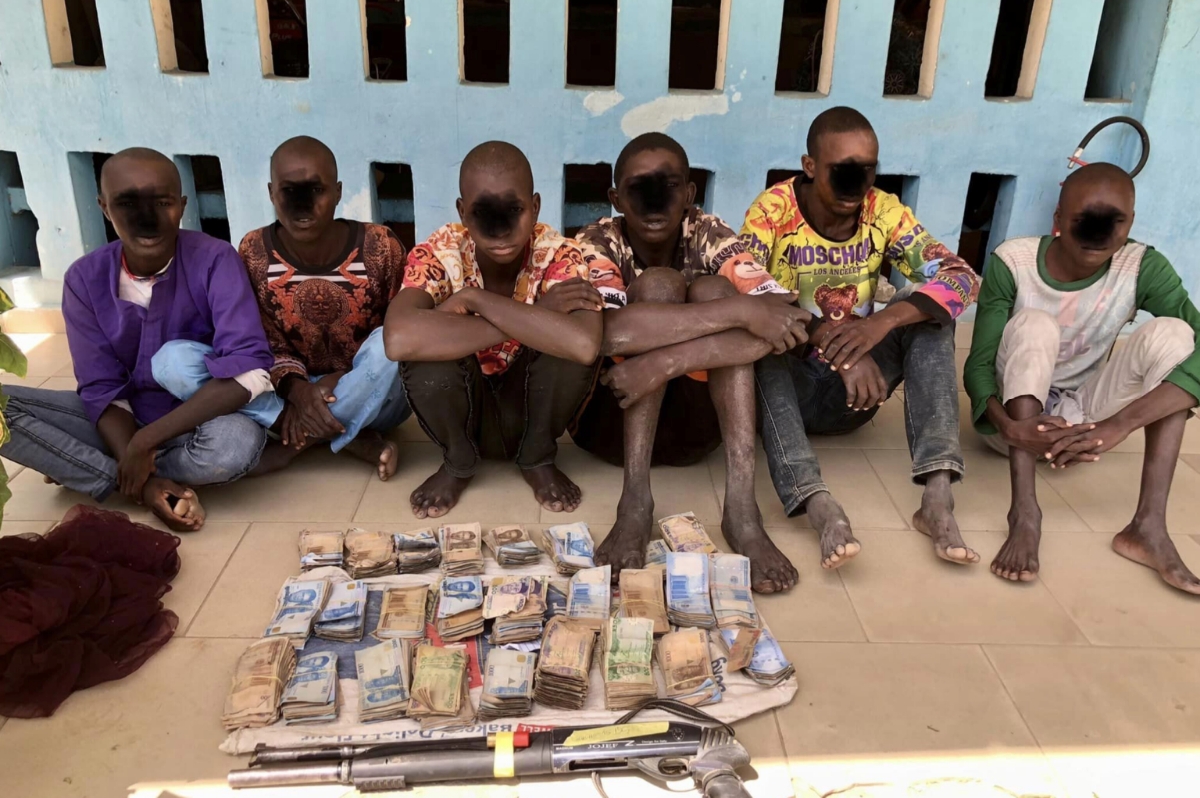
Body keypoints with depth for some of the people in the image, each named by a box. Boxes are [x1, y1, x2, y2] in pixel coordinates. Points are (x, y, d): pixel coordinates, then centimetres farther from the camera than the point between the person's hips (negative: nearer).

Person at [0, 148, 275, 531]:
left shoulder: (214, 260, -19)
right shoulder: (85, 278, -7)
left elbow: (251, 372, -30)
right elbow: (102, 390, -8)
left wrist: (146, 441, -28)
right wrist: (143, 478, -24)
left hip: (195, 421, -2)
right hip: (121, 422, 3)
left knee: (236, 442, -37)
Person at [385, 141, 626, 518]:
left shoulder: (558, 255, -21)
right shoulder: (440, 254, -21)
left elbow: (584, 344, -43)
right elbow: (399, 340, -42)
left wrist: (475, 298, -36)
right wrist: (533, 318, -38)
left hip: (531, 408, 0)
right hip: (464, 410, 0)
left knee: (570, 347, -30)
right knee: (426, 349, -31)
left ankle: (538, 459, 0)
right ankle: (458, 462, 0)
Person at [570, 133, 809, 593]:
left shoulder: (709, 238, -8)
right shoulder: (598, 244, -12)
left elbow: (791, 323, -25)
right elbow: (605, 331, -35)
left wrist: (666, 362, -35)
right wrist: (740, 310, -36)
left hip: (693, 424, 2)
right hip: (611, 419, -2)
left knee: (710, 290, -22)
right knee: (659, 284, -24)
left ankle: (741, 506, -31)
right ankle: (635, 501, -30)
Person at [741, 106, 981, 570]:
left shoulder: (884, 212, -5)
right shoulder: (772, 211, -13)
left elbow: (962, 278, -16)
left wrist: (884, 322, -35)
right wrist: (836, 346, -41)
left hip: (852, 392, 3)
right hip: (785, 389, -2)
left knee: (928, 308, -18)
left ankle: (938, 496, -30)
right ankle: (818, 504, -46)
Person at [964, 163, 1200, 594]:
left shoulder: (1142, 268, -15)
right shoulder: (1012, 263, -18)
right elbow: (978, 365, -21)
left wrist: (1119, 424, -41)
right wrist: (1008, 425, -42)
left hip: (1082, 419, 2)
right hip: (1016, 415, -2)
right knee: (1034, 324, -29)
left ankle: (1149, 523, -28)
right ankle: (1024, 511, -36)